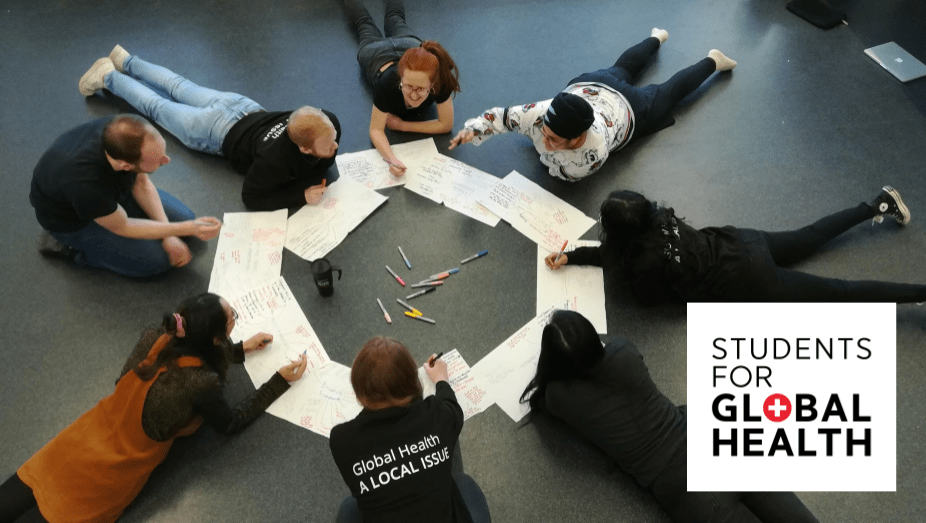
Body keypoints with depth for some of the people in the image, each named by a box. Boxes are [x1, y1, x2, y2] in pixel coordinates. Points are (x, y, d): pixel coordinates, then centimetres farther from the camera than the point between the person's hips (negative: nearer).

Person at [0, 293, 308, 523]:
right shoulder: (203, 384, -27)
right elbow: (232, 423, -7)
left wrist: (241, 350, 8)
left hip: (88, 438, 5)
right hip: (110, 471, -5)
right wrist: (280, 381, -6)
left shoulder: (154, 338, -11)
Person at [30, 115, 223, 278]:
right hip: (72, 219, -5)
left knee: (184, 217, 1)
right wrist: (188, 229, -29)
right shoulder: (85, 184, -43)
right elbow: (122, 227, -24)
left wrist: (169, 236, -14)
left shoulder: (122, 135, -28)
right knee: (155, 260, -15)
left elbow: (141, 183, -9)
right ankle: (67, 246, 2)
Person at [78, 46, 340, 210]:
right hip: (221, 131, -5)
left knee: (180, 88, 29)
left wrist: (313, 175, -25)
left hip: (245, 108, 5)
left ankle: (127, 62, 52)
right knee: (157, 106, 24)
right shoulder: (276, 160, -46)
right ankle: (108, 76, 45)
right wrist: (302, 195, -41)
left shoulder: (328, 123, -28)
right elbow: (251, 197, -32)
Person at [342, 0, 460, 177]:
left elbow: (446, 125, -36)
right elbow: (376, 130, -42)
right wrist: (392, 159, -62)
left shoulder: (441, 81, -49)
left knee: (395, 19, 36)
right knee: (364, 22, 34)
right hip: (377, 53, -1)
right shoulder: (388, 82, -51)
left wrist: (401, 125, -40)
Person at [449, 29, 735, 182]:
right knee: (622, 68, 36)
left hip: (627, 108, -4)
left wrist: (545, 147, -26)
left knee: (668, 93, 25)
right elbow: (502, 114, -28)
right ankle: (656, 39, 64)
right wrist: (473, 129, -41)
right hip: (589, 84, 4)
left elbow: (568, 173, -31)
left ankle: (712, 61, 48)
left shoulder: (594, 151, -50)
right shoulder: (538, 114, -41)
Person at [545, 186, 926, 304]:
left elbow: (649, 298, -8)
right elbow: (617, 252, 7)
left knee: (837, 293, 1)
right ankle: (879, 205, 38)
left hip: (747, 282, -8)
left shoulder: (647, 260, -27)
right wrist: (570, 257, 0)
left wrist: (630, 273, 5)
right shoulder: (654, 217, -5)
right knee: (808, 237, 29)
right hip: (740, 245, 8)